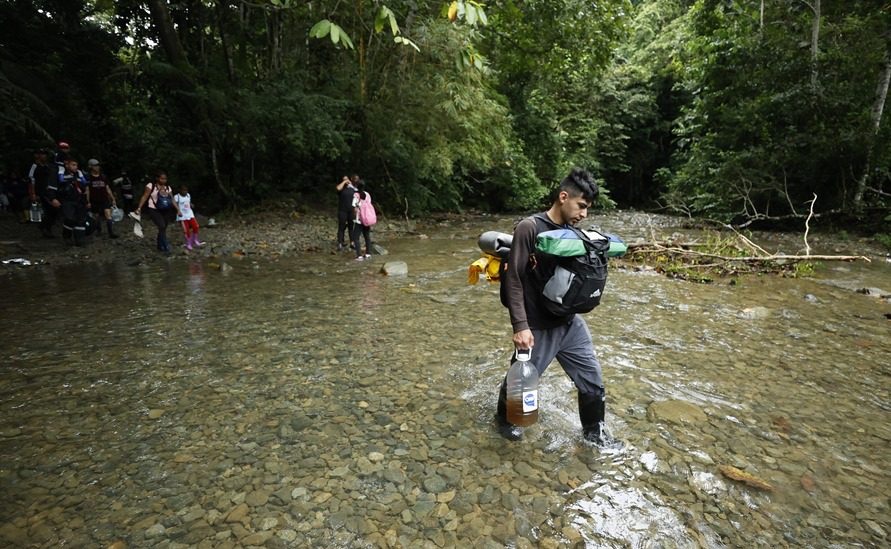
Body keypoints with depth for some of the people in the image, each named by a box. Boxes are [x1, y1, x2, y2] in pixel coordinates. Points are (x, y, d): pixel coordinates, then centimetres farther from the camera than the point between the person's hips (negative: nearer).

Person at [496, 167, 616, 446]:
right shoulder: (529, 228, -16)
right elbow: (513, 280, -18)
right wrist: (520, 325, -21)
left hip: (571, 324, 6)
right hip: (538, 328, -6)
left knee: (593, 383, 14)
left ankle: (594, 432, 39)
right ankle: (504, 418, 43)